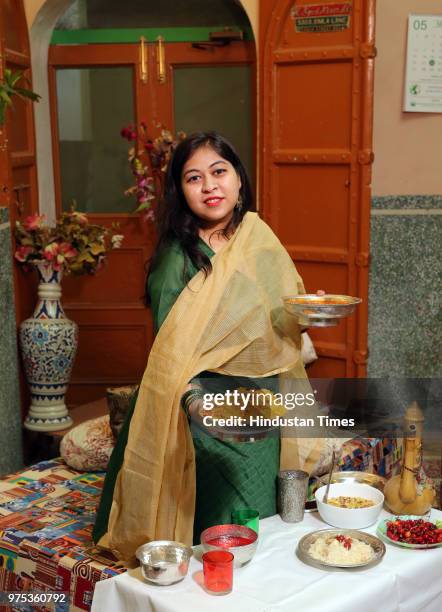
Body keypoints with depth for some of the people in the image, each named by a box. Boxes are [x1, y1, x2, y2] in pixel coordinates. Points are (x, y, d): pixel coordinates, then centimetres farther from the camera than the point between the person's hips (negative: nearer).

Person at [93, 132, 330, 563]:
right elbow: (170, 352, -14)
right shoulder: (176, 260, -11)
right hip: (205, 409, -4)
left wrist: (311, 313, -5)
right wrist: (196, 400, -28)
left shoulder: (259, 238, 4)